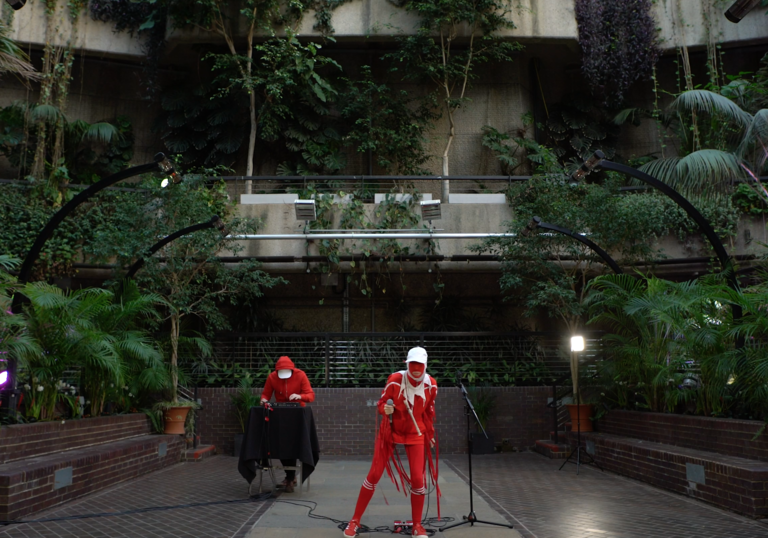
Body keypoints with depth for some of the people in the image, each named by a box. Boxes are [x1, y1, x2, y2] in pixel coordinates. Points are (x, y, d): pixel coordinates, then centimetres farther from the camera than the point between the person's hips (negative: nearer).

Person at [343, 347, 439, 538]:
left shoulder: (431, 385, -10)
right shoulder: (395, 379, -20)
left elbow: (429, 411, 6)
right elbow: (381, 403, -9)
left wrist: (430, 434, 14)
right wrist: (385, 409, -32)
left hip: (415, 433, 2)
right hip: (391, 430, -2)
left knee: (418, 478, -5)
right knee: (374, 475, -2)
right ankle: (355, 520, 13)